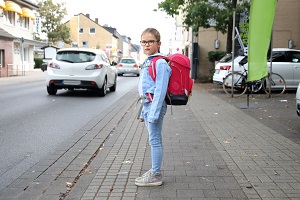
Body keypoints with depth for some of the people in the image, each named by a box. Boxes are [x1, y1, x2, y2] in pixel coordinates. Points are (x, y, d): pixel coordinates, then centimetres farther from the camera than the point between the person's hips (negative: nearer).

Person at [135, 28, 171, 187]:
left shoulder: (160, 63, -13)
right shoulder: (147, 62, 16)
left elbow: (160, 91, -19)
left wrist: (153, 113, -22)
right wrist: (143, 112, 19)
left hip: (155, 104, -9)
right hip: (148, 104, 9)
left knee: (155, 140, -3)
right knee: (153, 140, 15)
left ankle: (156, 176, 7)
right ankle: (154, 172, 26)